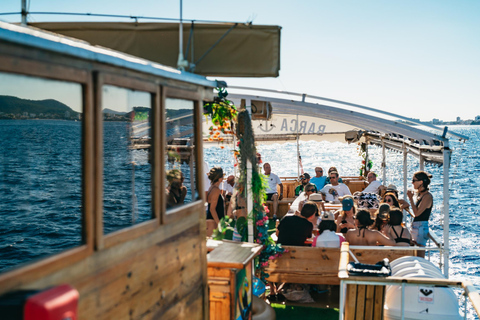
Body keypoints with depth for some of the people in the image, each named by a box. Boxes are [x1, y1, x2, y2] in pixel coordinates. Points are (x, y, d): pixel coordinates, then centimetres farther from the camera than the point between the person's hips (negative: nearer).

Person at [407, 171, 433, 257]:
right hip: (415, 226, 10)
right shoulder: (420, 194, 14)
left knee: (420, 256, -7)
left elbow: (417, 213, -22)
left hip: (421, 227, -10)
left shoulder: (428, 196, -14)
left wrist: (410, 198, -17)